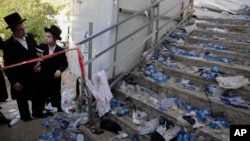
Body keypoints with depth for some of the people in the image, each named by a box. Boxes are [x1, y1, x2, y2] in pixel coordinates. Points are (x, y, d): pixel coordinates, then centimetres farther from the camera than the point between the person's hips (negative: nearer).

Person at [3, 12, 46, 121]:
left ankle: (37, 113, 44)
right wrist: (13, 82, -11)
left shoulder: (30, 37, -2)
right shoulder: (8, 45, -15)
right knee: (23, 100, 13)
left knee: (37, 96, 21)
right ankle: (26, 118, 33)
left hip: (34, 75, 5)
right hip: (20, 79, -5)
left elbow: (38, 52, 12)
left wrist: (39, 64, -3)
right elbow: (7, 66, -11)